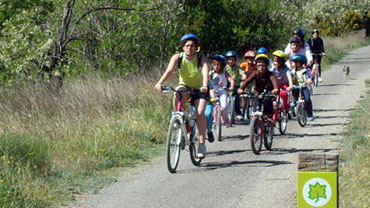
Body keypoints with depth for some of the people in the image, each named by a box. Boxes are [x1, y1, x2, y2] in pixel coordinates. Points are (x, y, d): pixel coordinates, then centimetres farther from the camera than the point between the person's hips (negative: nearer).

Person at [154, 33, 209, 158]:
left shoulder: (201, 59, -17)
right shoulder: (177, 58, -14)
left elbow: (205, 73, -34)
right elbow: (169, 71, -28)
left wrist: (205, 86, -54)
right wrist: (159, 83, -45)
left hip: (199, 89, -1)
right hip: (185, 87, 1)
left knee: (200, 113, -23)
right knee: (177, 94, -35)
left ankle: (202, 143, -16)